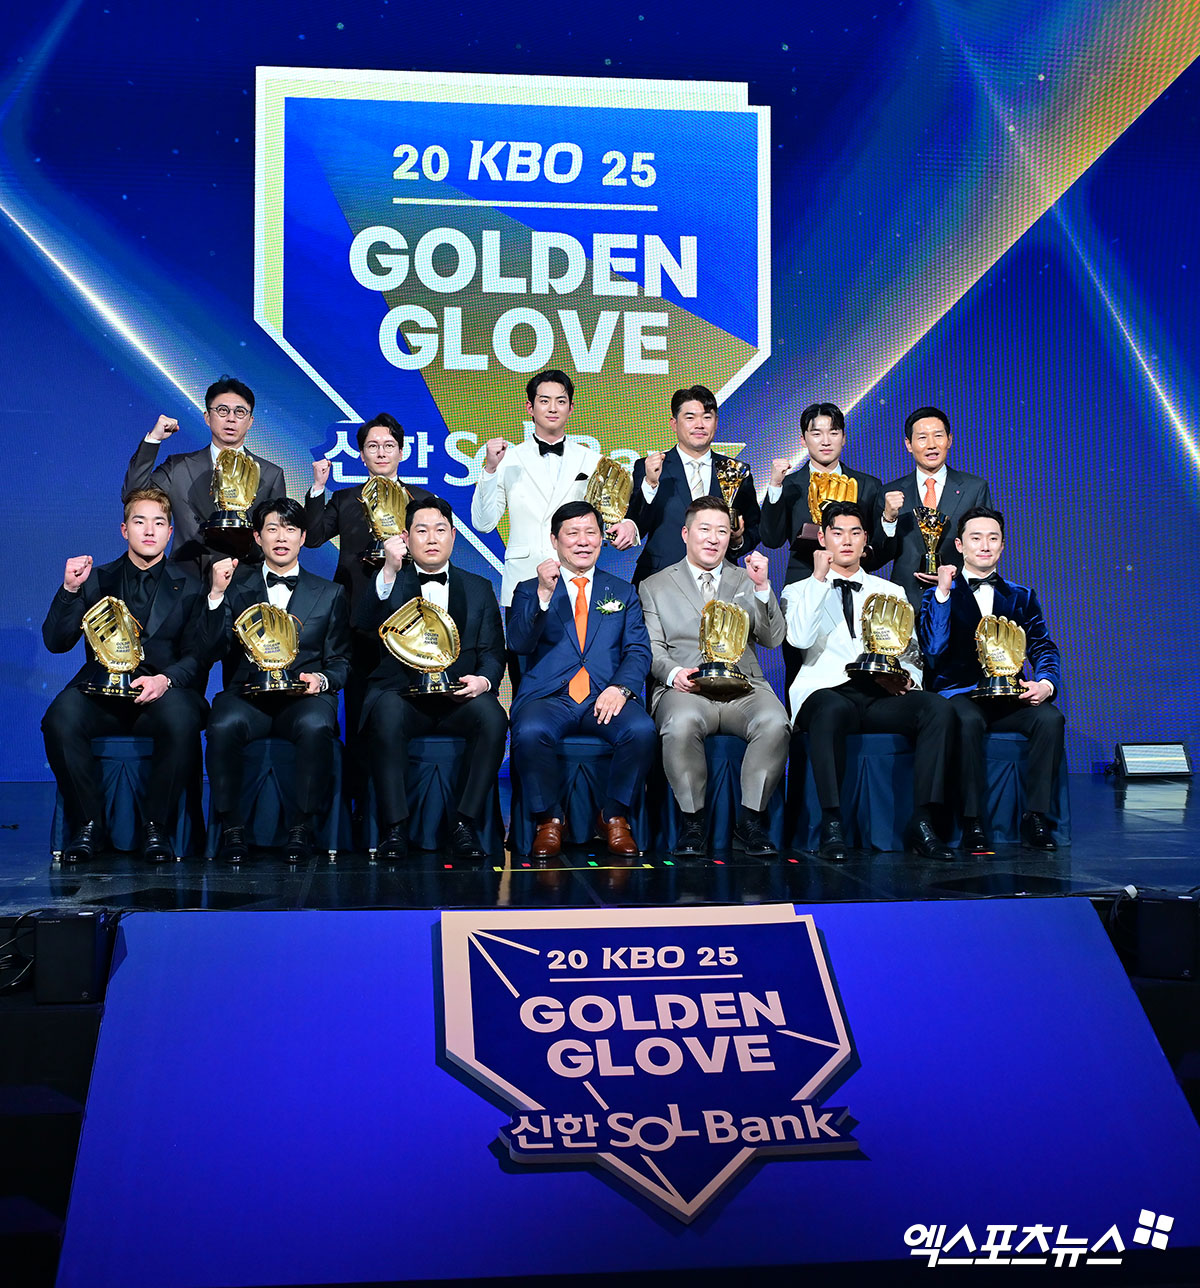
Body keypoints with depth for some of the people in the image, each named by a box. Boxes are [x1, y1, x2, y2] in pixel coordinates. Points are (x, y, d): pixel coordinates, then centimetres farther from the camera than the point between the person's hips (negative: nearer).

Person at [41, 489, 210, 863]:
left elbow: (198, 656, 3)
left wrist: (165, 679, -18)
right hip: (102, 692, 1)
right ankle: (88, 824, -14)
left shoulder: (189, 586, 12)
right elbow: (56, 642, 7)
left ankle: (156, 826, -18)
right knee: (60, 719, -31)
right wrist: (71, 590, -8)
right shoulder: (97, 580, 15)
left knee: (181, 720, -35)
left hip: (164, 692, -1)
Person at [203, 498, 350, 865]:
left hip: (304, 697, 0)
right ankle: (231, 828, -18)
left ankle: (302, 828, -21)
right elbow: (213, 650, 4)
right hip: (247, 696, 0)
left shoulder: (329, 594, 18)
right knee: (224, 725, -34)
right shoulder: (237, 585, 16)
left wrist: (321, 679, -6)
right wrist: (217, 594, -7)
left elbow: (341, 662, 16)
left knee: (316, 725, -36)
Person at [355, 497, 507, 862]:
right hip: (402, 693, -1)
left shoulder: (479, 589, 19)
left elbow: (493, 652, 11)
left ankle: (465, 825, -25)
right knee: (387, 715, -36)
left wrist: (483, 680, -12)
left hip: (459, 697, 1)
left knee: (493, 717, -31)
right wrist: (389, 571, -18)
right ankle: (395, 828, -30)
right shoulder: (390, 582, 14)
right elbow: (365, 624, -7)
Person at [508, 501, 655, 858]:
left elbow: (638, 651, 10)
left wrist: (620, 687, -11)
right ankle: (549, 819, -11)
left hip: (604, 698, 1)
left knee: (642, 729, -31)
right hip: (549, 696, -1)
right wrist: (543, 594, -14)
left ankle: (614, 816, -9)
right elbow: (518, 644, -1)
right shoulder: (530, 590, 16)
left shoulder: (623, 593, 21)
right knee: (530, 732, -35)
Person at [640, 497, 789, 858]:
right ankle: (693, 821, -18)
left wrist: (762, 587, -5)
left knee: (775, 723, -32)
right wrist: (674, 672, -14)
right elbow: (652, 649, 8)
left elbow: (773, 639, 9)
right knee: (681, 724, -37)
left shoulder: (746, 581, 21)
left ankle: (751, 820, -17)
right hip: (684, 688, -1)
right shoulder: (654, 587, 17)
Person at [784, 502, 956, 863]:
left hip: (883, 696, 3)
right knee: (831, 710, -41)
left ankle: (922, 822, -26)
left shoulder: (890, 592, 25)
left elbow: (911, 652, 18)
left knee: (938, 707, -28)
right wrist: (819, 579, -5)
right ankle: (832, 826, -33)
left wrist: (905, 677, -6)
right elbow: (800, 639, -5)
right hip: (829, 692, -3)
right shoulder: (800, 591, 16)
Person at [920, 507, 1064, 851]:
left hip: (1011, 696, 3)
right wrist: (943, 594, -12)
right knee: (967, 721, -37)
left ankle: (1035, 817, -21)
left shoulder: (1022, 597, 20)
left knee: (1051, 718, -29)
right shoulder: (938, 595, 12)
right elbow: (934, 652, -6)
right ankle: (972, 821, -28)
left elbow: (1043, 650, 8)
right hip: (959, 693, -2)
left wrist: (1045, 684, -14)